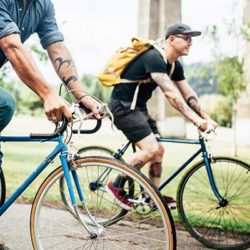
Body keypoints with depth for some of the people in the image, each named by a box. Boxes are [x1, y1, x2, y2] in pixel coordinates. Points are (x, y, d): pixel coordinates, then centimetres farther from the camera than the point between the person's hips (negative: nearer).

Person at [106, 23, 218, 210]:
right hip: (123, 106, -10)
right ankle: (116, 186, -6)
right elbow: (170, 93, -33)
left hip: (139, 107, 10)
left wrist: (206, 118, -1)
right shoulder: (154, 58, -24)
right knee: (151, 149, -20)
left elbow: (188, 94, 9)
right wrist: (196, 120, -36)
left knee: (158, 150, 7)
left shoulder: (175, 66, 7)